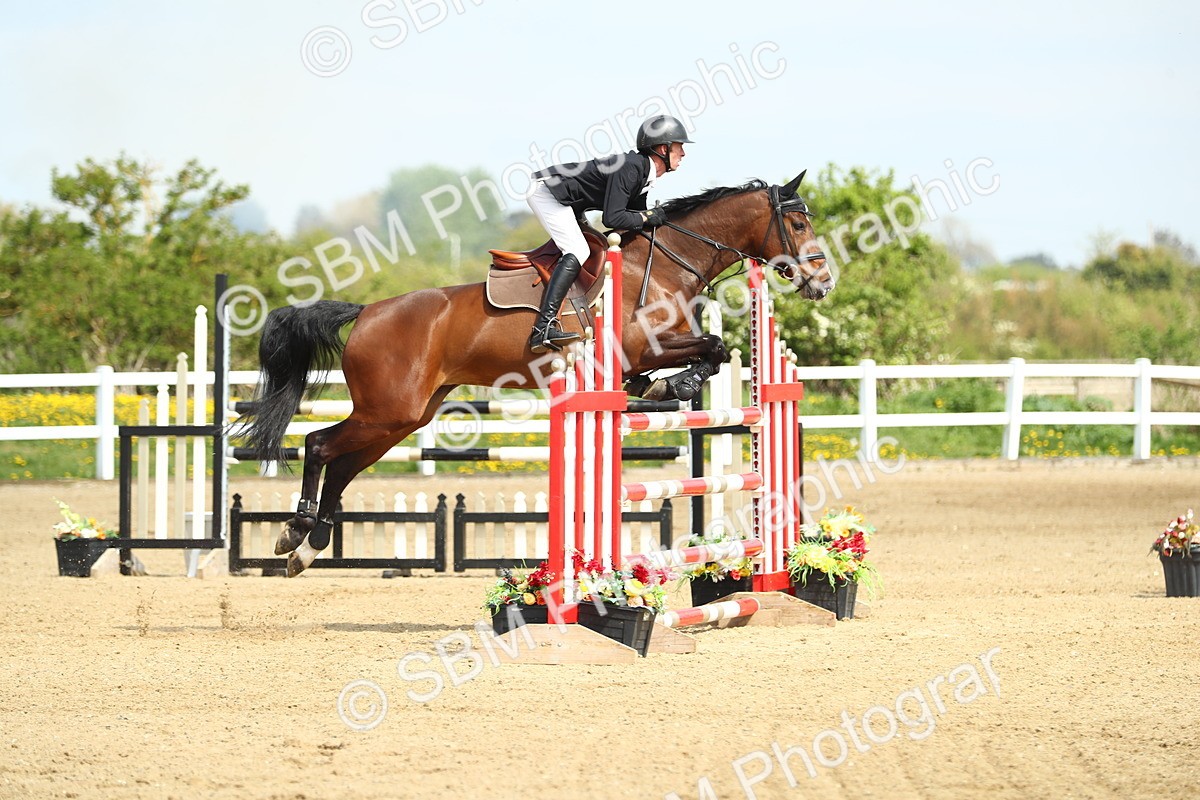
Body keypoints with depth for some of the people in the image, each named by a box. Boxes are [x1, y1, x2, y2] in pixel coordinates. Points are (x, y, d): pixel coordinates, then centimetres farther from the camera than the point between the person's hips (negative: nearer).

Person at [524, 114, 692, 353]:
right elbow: (613, 219, -29)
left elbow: (635, 215, 16)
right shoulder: (629, 168, -23)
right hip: (545, 191, -11)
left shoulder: (643, 172, 8)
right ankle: (544, 329, -35)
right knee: (577, 252, -23)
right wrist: (647, 217, -16)